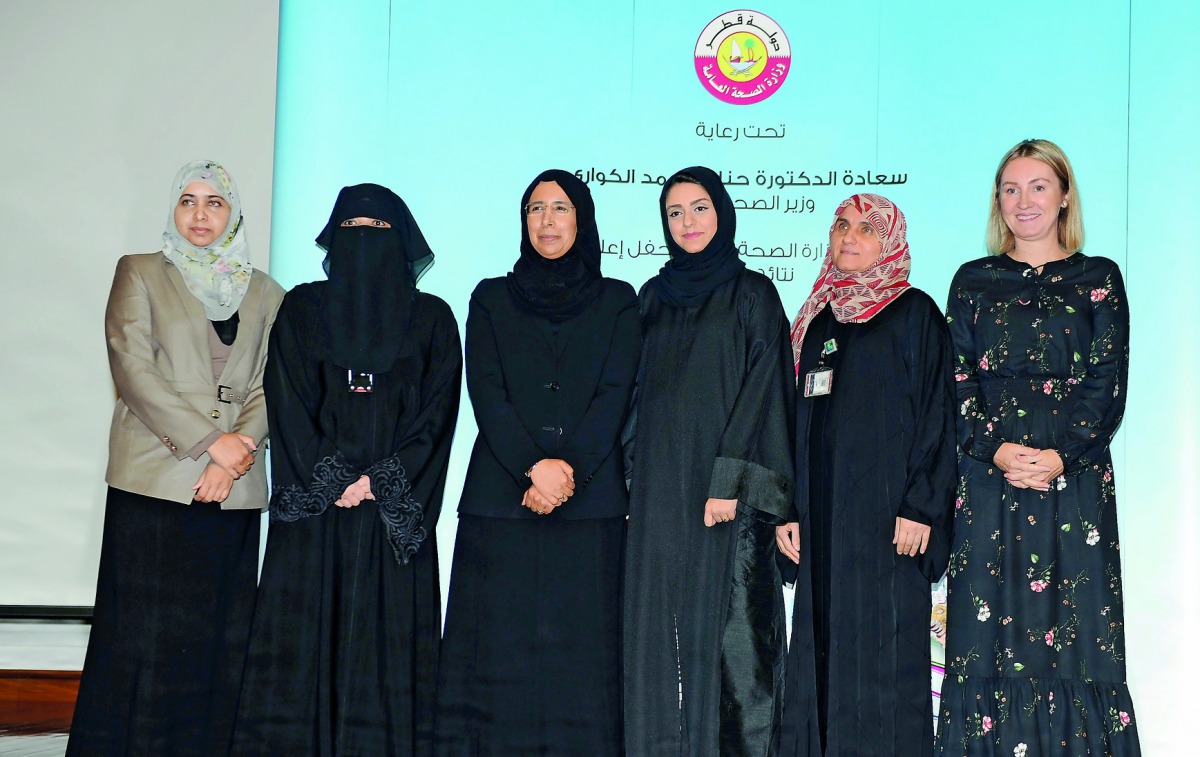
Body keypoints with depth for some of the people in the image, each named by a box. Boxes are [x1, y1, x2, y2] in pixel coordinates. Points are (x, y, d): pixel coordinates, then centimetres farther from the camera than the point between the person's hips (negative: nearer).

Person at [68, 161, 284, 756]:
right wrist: (209, 441, -11)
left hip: (234, 489, 3)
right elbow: (134, 370, -3)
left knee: (219, 641, 2)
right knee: (144, 635, -4)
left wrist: (235, 458, -9)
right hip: (155, 479, -3)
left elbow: (270, 387, 7)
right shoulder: (140, 274, 8)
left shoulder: (264, 293, 15)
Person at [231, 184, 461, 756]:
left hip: (394, 509, 0)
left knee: (387, 642, -1)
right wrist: (329, 482, -9)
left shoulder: (432, 319, 8)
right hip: (313, 509, 0)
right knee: (306, 639, -1)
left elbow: (436, 414, 0)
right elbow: (288, 404, 1)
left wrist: (377, 482, -10)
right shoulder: (301, 310, 9)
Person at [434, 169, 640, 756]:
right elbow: (486, 393, 1)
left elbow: (614, 395, 0)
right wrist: (533, 467, -14)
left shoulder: (616, 302, 12)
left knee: (582, 654, -2)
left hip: (590, 504, 0)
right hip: (500, 502, 1)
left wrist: (567, 470, -14)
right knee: (500, 655, -2)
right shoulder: (491, 299, 13)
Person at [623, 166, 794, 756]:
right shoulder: (655, 296, 14)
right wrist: (637, 475, 7)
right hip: (660, 487, 5)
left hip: (727, 485, -4)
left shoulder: (752, 293, 0)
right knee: (658, 626, 4)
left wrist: (731, 481, -16)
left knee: (729, 624, -5)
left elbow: (763, 389, -8)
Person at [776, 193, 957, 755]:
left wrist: (920, 507, -14)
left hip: (887, 518, -5)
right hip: (822, 521, 5)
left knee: (884, 646, -4)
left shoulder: (914, 313, 1)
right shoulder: (818, 320, 17)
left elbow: (936, 413, -6)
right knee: (822, 646, 6)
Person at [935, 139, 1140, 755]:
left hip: (1074, 478, -1)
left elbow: (1108, 386, 0)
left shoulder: (1099, 279, 7)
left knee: (1073, 629, 0)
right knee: (990, 629, 2)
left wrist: (1061, 457, -13)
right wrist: (998, 451, -12)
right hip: (988, 479, 1)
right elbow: (957, 382, 4)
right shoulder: (973, 281, 10)